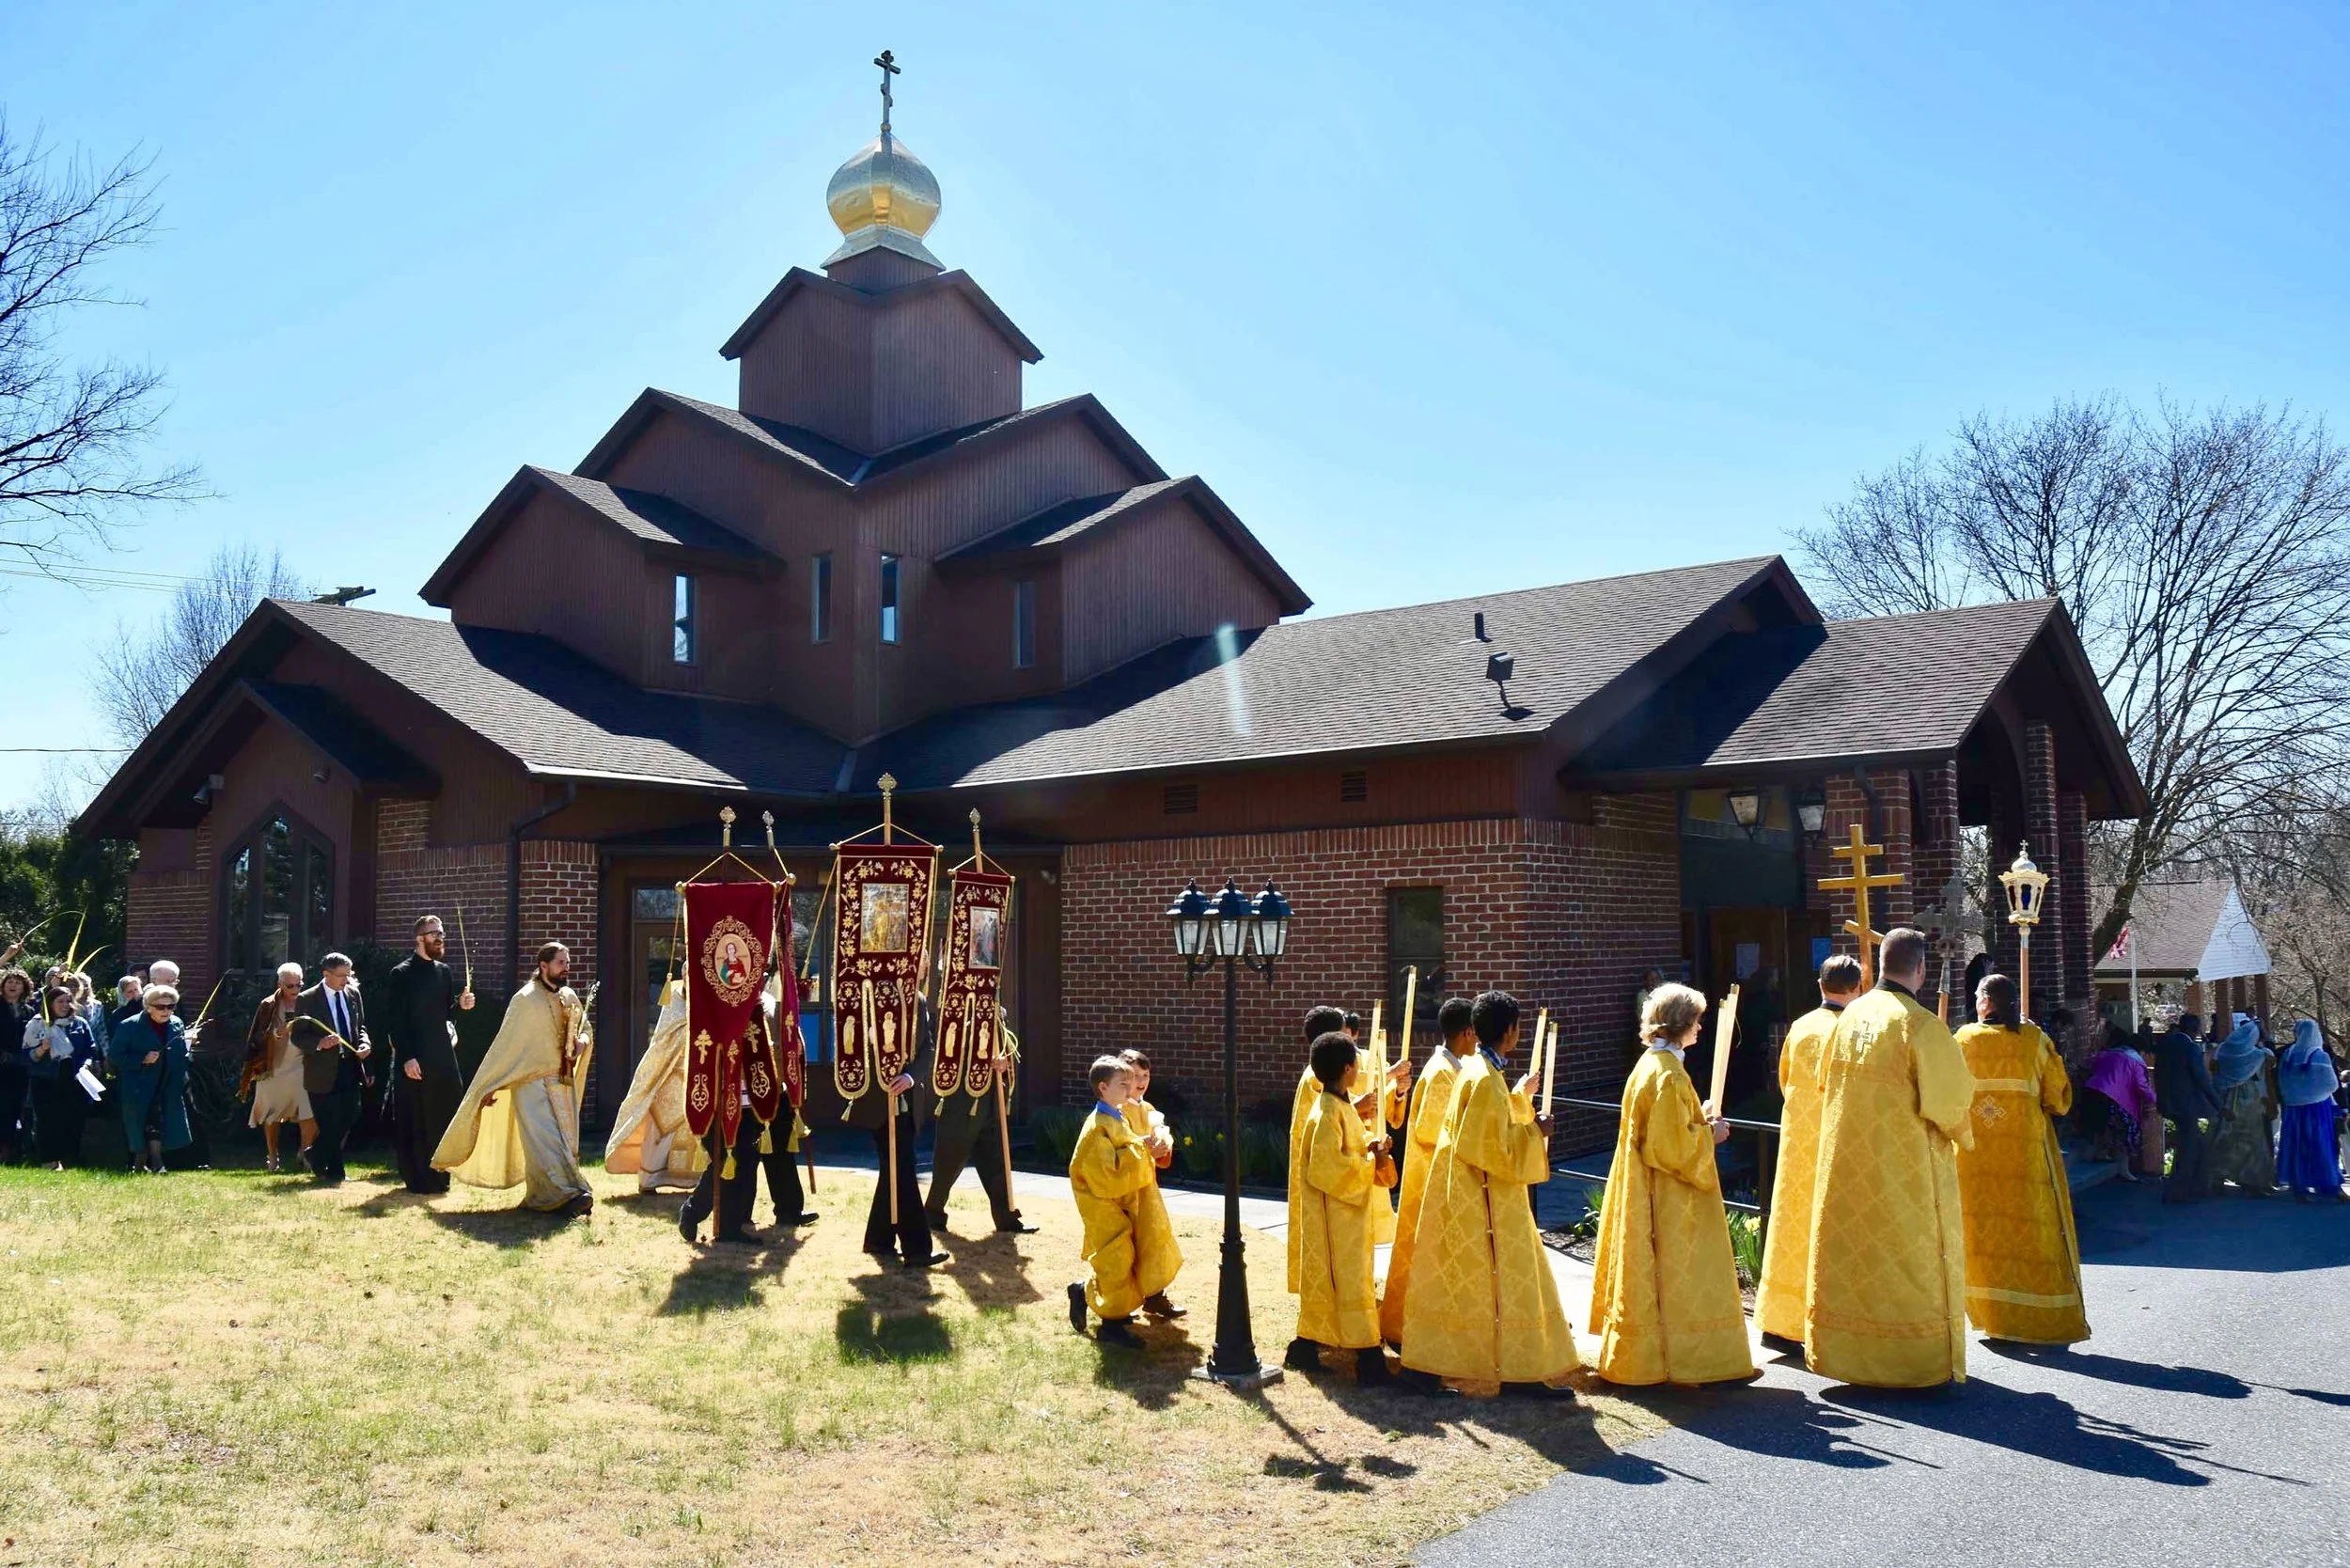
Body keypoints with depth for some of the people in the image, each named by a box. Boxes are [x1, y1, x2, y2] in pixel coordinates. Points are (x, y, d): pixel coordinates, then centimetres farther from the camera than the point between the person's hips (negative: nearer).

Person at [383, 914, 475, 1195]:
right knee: (415, 1122, 0)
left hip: (443, 1056, 6)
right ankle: (417, 1179, 8)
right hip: (414, 1059, -6)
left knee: (443, 1118, 8)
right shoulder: (401, 974, -7)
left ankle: (438, 1176, 17)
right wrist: (406, 1057, -17)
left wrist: (461, 1005, -2)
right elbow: (394, 1022, -11)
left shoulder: (444, 971, 12)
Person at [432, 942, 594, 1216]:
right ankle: (564, 1194, -19)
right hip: (532, 1082, -6)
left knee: (565, 1141, 5)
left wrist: (582, 1042, -2)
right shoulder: (525, 999, -10)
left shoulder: (570, 998, 7)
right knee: (545, 1139, -15)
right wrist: (491, 1085, -8)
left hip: (563, 1083, 7)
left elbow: (584, 1029, 23)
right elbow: (505, 1044, -8)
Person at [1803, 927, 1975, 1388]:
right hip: (1905, 1169, -6)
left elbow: (1827, 1083, 12)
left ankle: (1846, 1349, 23)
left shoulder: (1850, 1016, 1)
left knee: (1852, 1252, 15)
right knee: (1912, 1257, 5)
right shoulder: (1922, 1026, -18)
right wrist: (1960, 1126, 8)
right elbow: (1950, 1102, -14)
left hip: (1848, 1165, 6)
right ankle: (1922, 1360, 13)